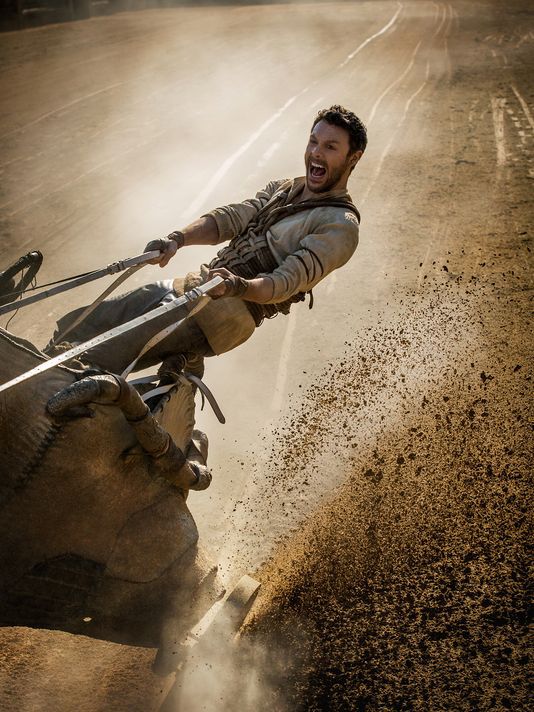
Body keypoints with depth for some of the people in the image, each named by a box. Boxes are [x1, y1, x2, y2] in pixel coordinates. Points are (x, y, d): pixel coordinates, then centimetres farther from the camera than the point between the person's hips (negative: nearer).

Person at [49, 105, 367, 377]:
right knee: (73, 329, 4)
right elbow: (231, 217, 8)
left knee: (94, 364, -19)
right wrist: (178, 238, -10)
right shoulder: (284, 188, 20)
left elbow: (286, 283, -16)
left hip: (227, 311, -8)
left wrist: (237, 285, -35)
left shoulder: (340, 226, -4)